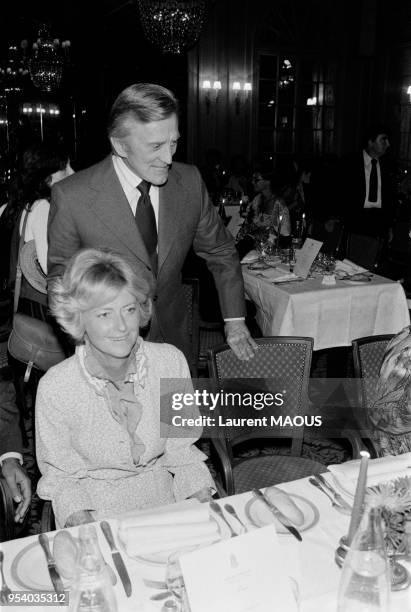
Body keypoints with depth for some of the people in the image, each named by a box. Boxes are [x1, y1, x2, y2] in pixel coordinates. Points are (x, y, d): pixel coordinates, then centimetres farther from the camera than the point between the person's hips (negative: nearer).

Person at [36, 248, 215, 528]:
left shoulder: (171, 362, -13)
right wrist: (81, 522, -21)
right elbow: (60, 474, -6)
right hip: (97, 510, -1)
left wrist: (204, 505, -10)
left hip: (163, 495, 2)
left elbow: (180, 445, 0)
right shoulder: (55, 387, -19)